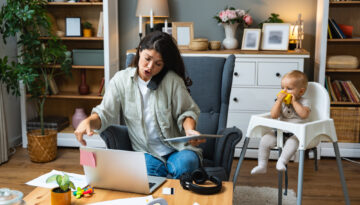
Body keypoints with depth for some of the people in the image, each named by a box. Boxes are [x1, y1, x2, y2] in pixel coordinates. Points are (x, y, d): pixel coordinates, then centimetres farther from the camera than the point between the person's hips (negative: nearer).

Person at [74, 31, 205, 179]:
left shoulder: (172, 80, -3)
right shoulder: (121, 80, 4)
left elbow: (187, 111, 4)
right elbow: (105, 113, 0)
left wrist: (189, 129, -18)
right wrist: (89, 121, -22)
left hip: (177, 149, 1)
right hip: (147, 153, 0)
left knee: (185, 163, -35)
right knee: (146, 172, -36)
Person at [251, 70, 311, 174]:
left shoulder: (304, 102, -3)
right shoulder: (281, 101, 7)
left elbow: (304, 114, -23)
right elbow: (274, 115, -5)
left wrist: (294, 102, -19)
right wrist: (279, 101, -13)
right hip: (280, 131, 4)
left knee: (293, 141, -37)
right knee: (265, 139, -11)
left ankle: (281, 161, -34)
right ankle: (262, 165, -3)